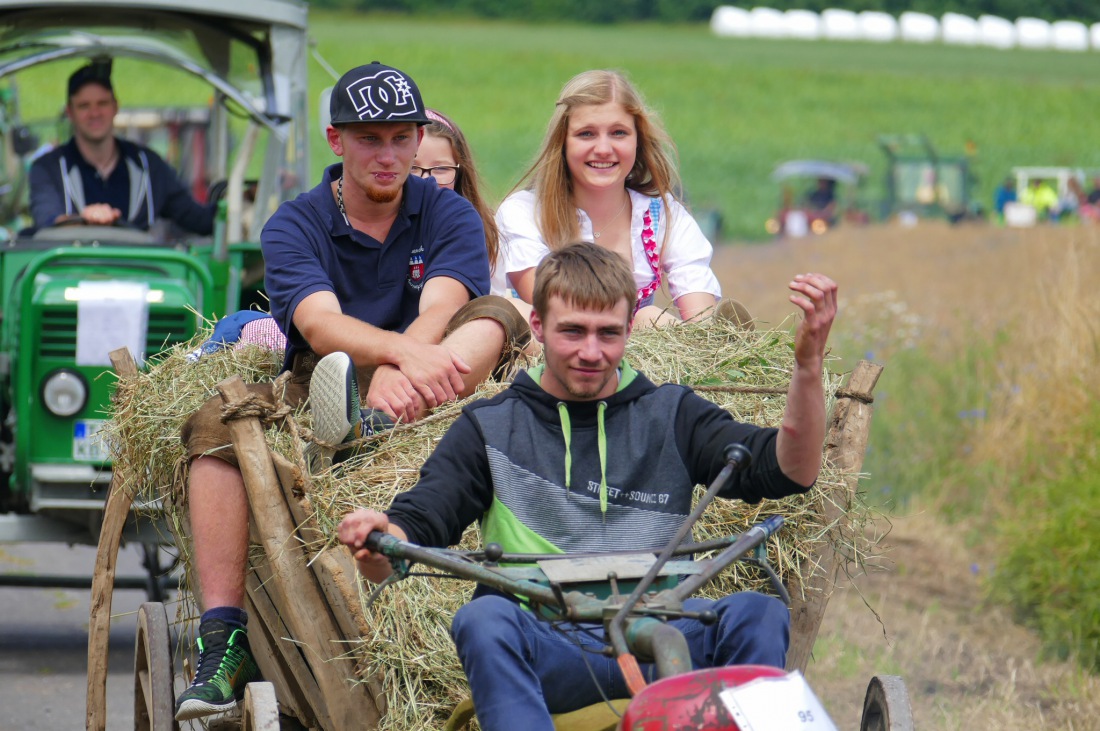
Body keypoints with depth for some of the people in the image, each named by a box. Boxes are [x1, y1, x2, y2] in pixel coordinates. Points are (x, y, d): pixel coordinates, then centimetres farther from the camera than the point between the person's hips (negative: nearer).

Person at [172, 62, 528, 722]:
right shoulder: (296, 224, 2)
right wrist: (405, 351, -40)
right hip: (308, 391, 0)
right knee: (218, 421, -30)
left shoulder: (450, 215, 6)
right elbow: (319, 322, -18)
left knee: (496, 319, -24)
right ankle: (223, 640, -37)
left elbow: (439, 307, -14)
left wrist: (393, 374, -38)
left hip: (414, 392, 0)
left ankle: (371, 422, -52)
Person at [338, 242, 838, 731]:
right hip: (544, 649, -1)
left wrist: (808, 366, -12)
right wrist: (378, 544, -20)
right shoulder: (491, 428, 15)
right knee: (482, 620, -34)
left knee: (757, 614, -28)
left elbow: (791, 470, 5)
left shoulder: (670, 416, 17)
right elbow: (414, 530, 6)